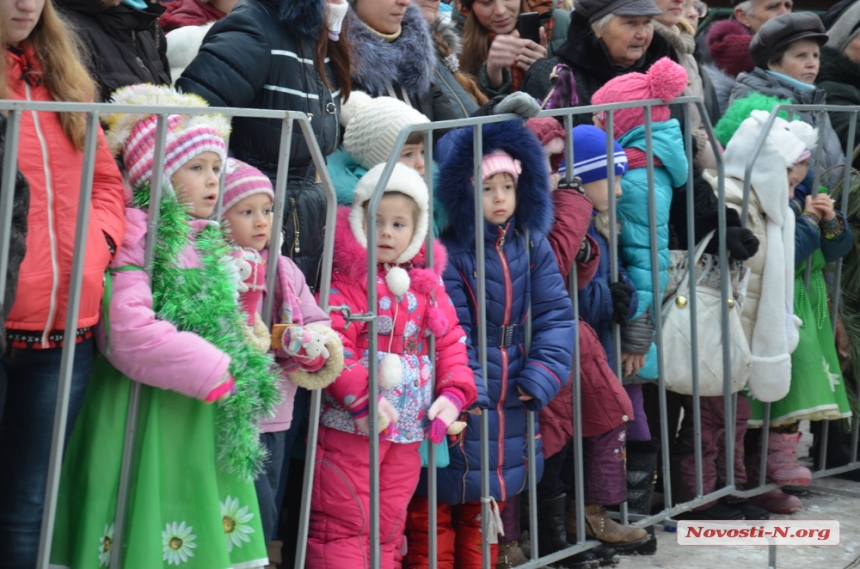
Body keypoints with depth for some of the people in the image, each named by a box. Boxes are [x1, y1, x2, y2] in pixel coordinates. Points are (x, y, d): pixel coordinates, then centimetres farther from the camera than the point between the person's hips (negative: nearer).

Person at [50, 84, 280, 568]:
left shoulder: (207, 240, 15)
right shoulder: (136, 232, -11)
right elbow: (130, 332, -21)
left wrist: (243, 361, 7)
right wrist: (214, 371, -14)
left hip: (206, 417, 8)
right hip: (149, 413, -8)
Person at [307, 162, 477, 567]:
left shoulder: (427, 283, 10)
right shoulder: (345, 280, -9)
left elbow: (450, 340, 11)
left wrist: (454, 392, -3)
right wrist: (362, 397, -24)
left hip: (409, 431, 6)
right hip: (350, 428, -6)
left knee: (389, 525, 14)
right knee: (345, 523, -2)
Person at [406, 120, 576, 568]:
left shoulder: (532, 246, 3)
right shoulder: (447, 252, -13)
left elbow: (556, 316, -2)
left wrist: (540, 377, -13)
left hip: (510, 400, 5)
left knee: (487, 508, 17)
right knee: (435, 511, 2)